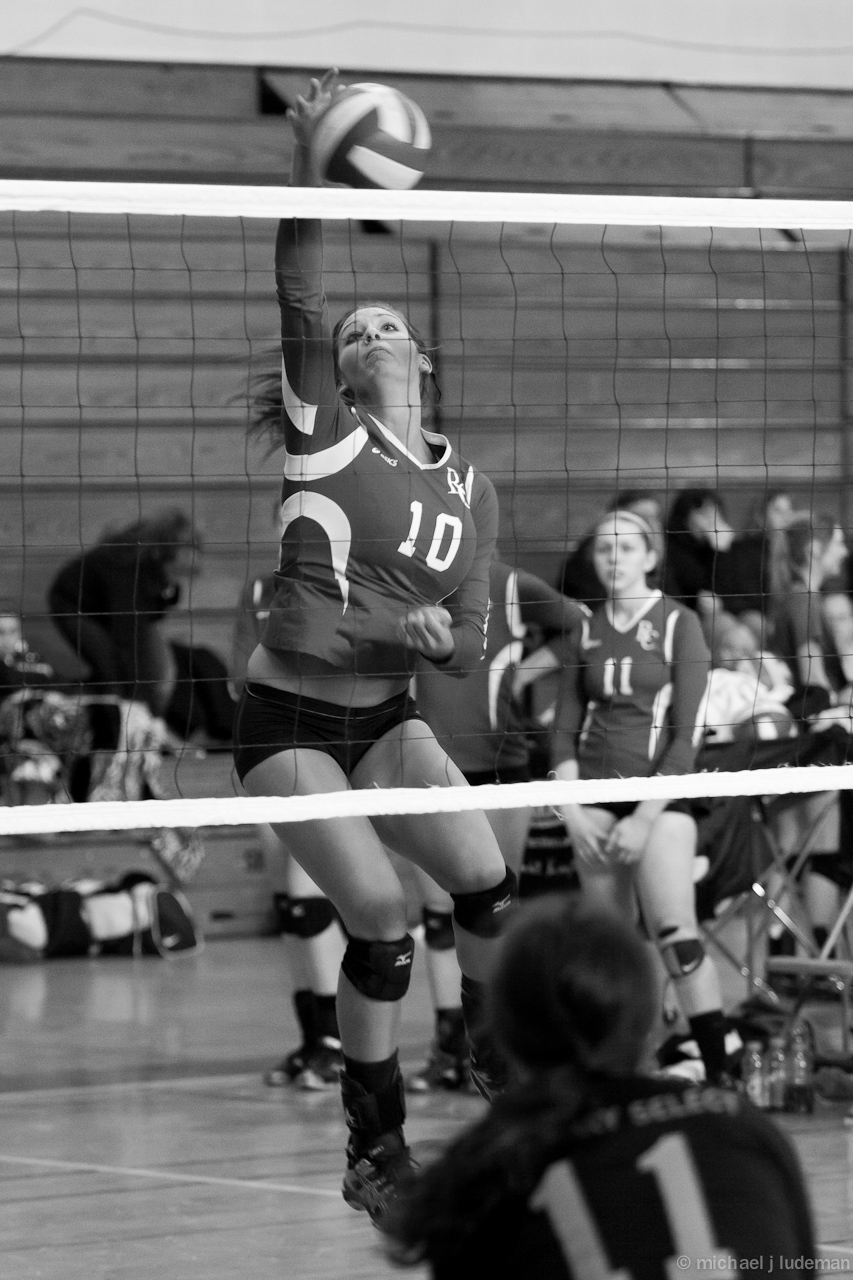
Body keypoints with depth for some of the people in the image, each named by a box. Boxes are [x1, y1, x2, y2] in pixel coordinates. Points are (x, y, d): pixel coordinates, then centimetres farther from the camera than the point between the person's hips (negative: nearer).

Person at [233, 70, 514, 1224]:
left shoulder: (469, 490, 6)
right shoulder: (325, 437, -7)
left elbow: (472, 643, 6)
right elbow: (300, 310, -23)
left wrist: (432, 636, -17)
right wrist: (304, 182, -34)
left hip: (386, 718, 4)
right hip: (288, 724, -4)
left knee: (486, 878, -16)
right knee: (380, 918, -15)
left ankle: (492, 1056, 9)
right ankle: (375, 1151, -1)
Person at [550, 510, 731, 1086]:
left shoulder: (679, 624, -3)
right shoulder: (586, 630, 10)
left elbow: (686, 734, -8)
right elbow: (566, 725, 11)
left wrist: (645, 818, -14)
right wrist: (573, 808, -3)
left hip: (660, 795, -5)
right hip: (596, 796, 5)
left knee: (676, 935, -17)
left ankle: (720, 1069, -17)